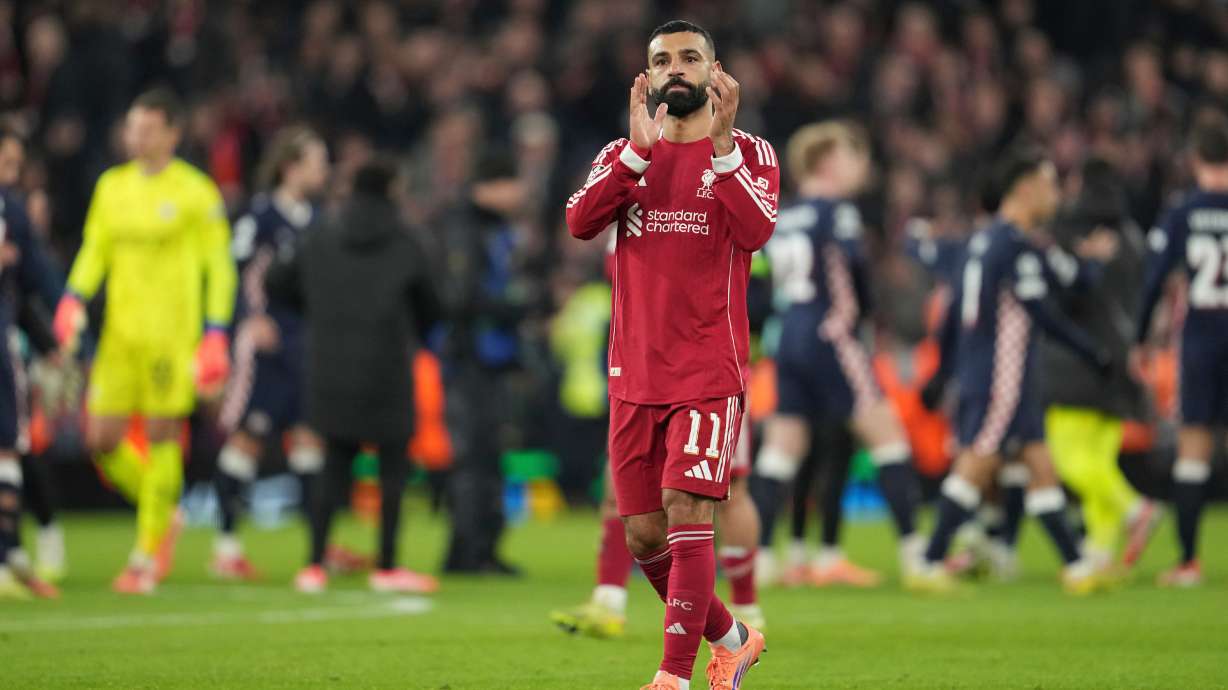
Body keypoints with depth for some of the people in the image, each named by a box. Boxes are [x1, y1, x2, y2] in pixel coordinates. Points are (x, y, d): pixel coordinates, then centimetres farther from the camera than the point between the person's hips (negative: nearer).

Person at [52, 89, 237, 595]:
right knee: (102, 440, -1)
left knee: (161, 435, -5)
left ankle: (149, 554, 5)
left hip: (171, 335, -5)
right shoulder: (112, 186, 12)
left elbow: (218, 268, -2)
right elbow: (95, 249, 17)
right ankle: (164, 517, 23)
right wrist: (74, 298, 0)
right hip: (120, 333, 5)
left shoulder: (196, 192, -4)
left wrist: (216, 335, -9)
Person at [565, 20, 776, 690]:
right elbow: (580, 222, -8)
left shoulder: (748, 153, 4)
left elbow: (756, 231, -16)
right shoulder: (622, 155, 12)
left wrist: (721, 142, -22)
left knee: (686, 515, -15)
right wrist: (640, 149, -17)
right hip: (634, 375, 4)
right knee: (643, 536, 6)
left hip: (710, 371, -4)